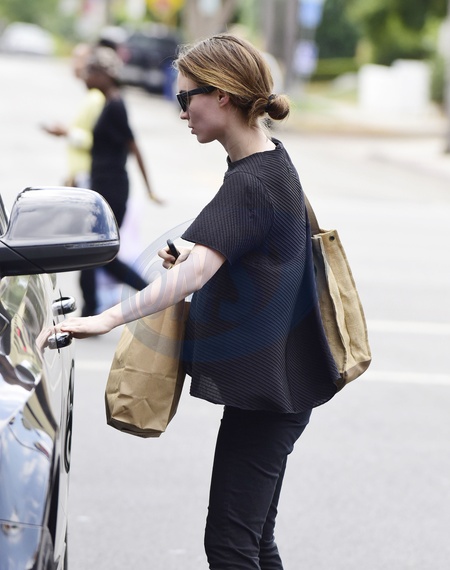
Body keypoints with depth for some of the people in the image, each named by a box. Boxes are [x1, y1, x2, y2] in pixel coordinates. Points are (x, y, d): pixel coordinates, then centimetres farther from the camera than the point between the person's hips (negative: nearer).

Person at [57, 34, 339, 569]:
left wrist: (109, 318, -44)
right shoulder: (271, 159, 11)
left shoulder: (251, 182, -21)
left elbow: (195, 273, -35)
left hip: (266, 387, -10)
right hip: (273, 381, 10)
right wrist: (191, 257, 7)